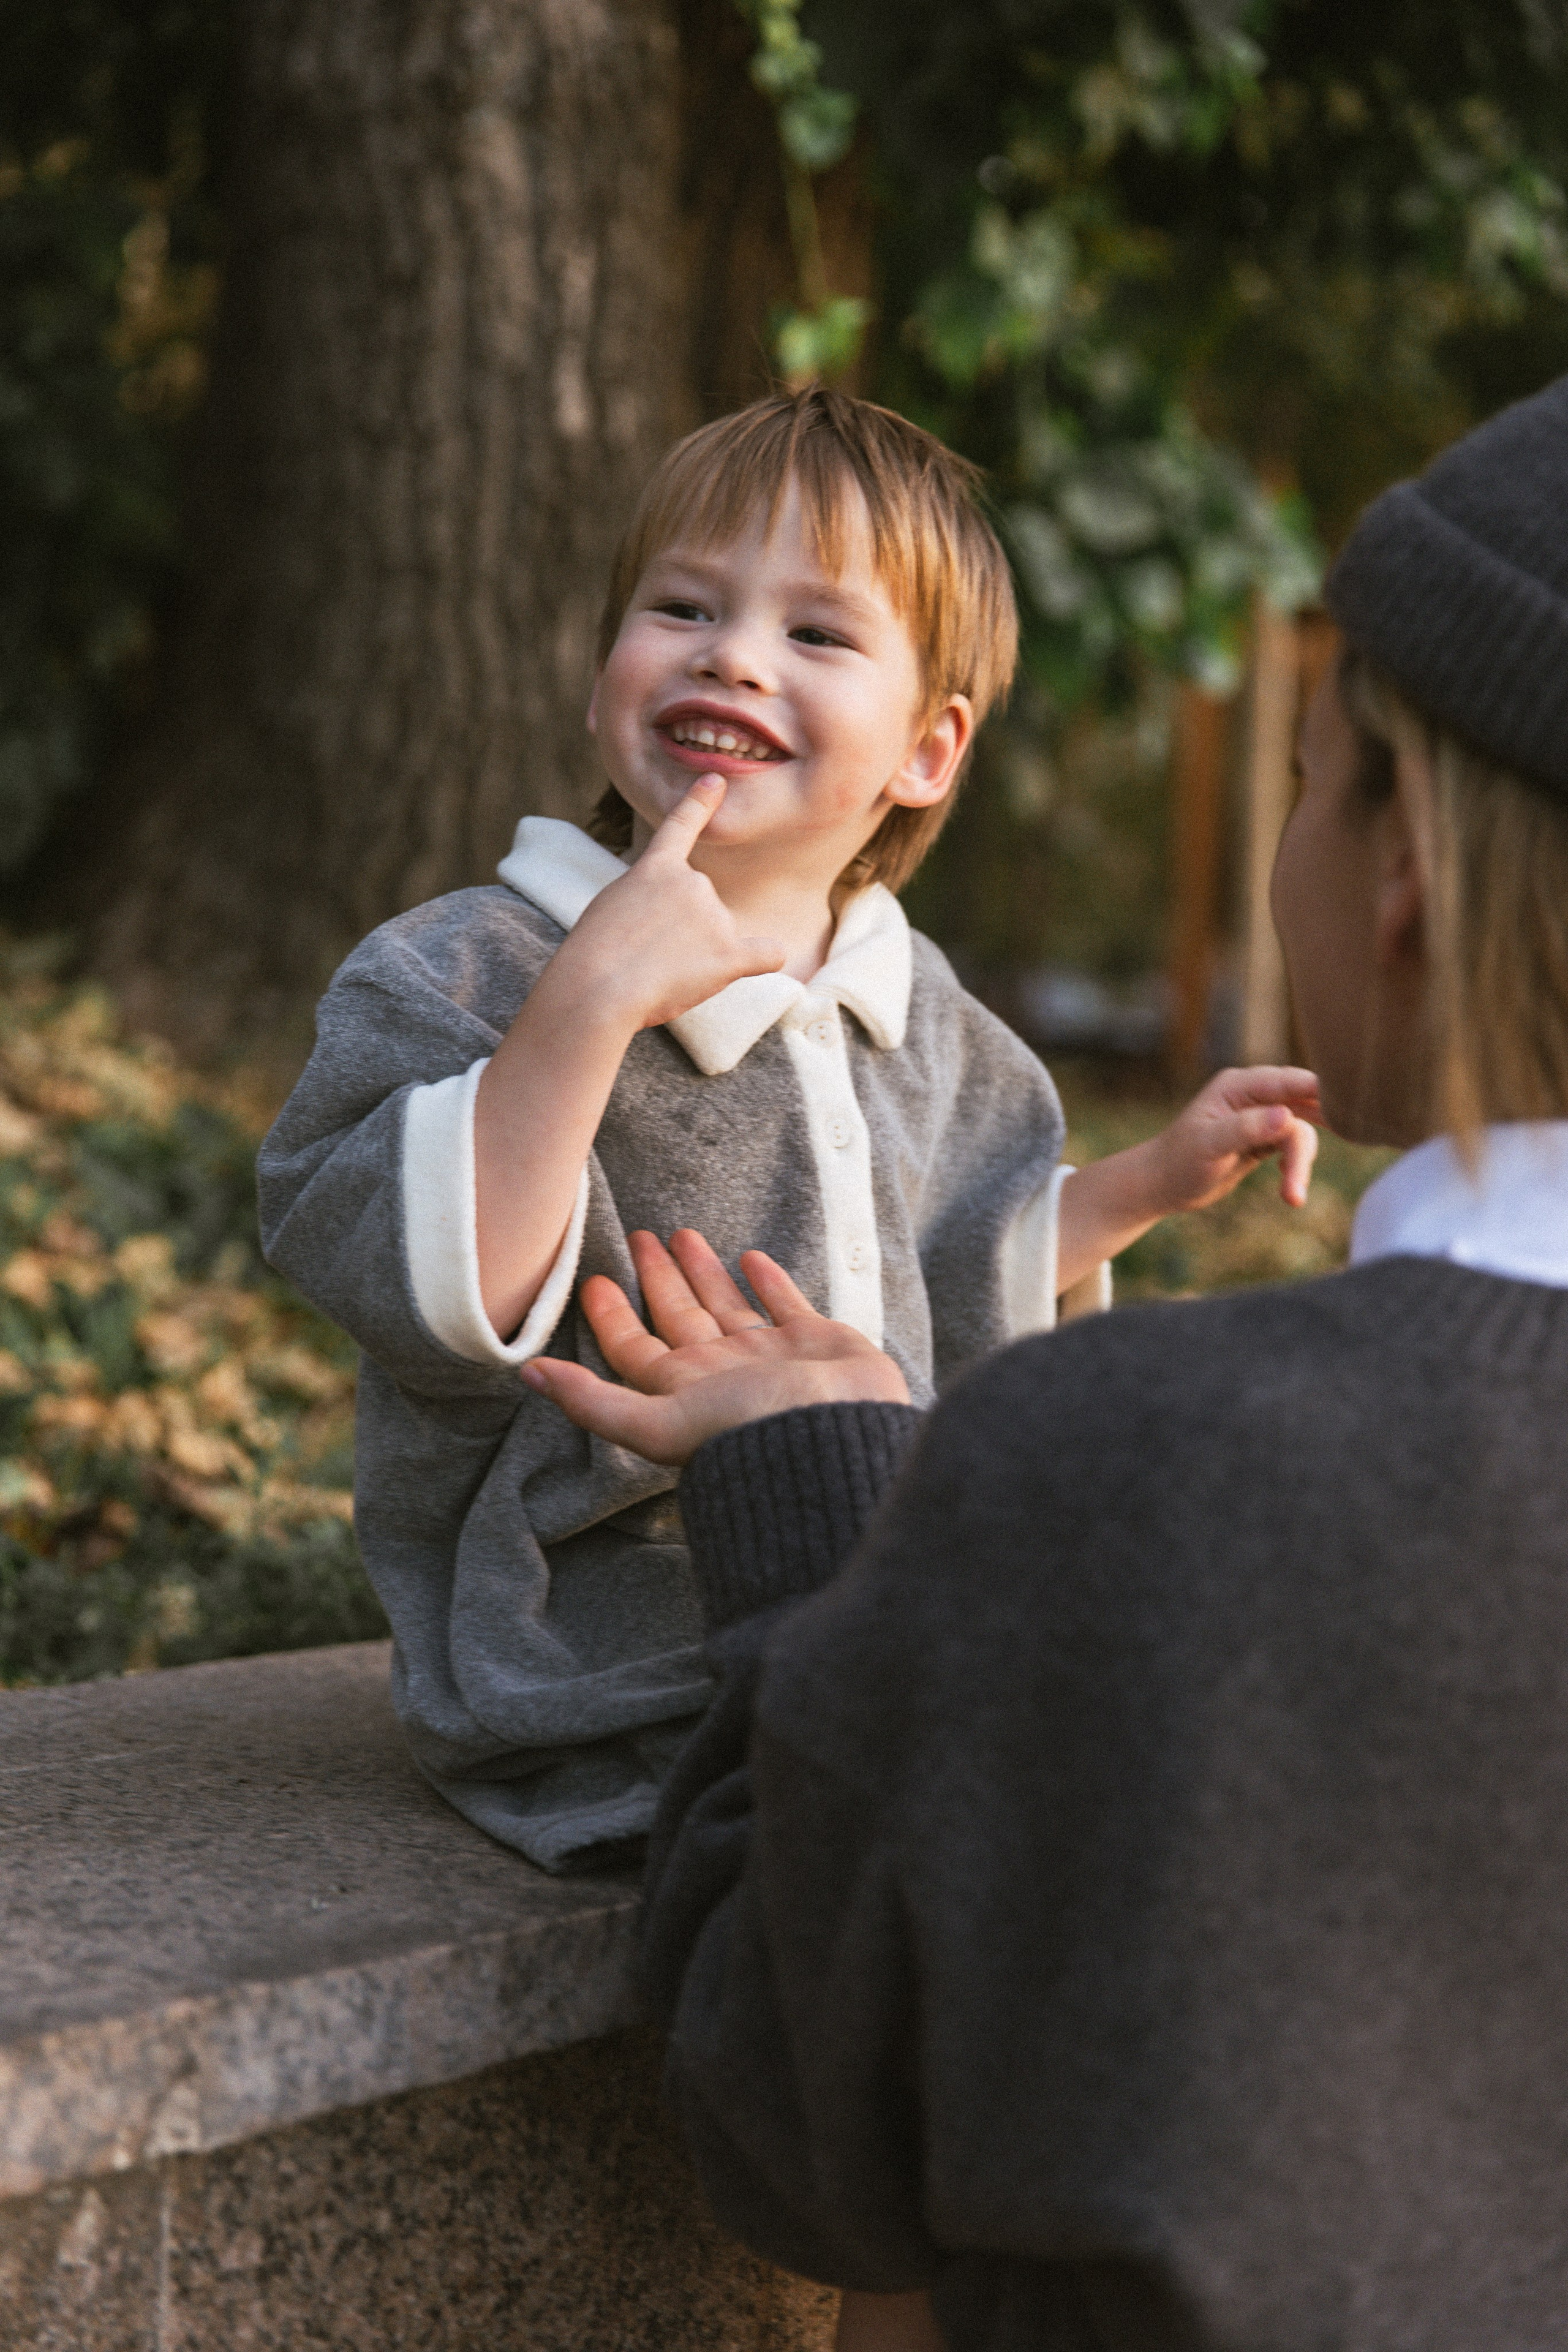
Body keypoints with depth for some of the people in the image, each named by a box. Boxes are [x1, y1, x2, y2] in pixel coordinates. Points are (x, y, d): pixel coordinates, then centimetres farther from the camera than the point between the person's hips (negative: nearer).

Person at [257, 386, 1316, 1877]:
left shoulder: (912, 1015, 9)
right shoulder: (452, 979, -12)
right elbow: (436, 1299, -27)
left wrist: (1157, 1177, 16)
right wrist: (589, 1005, -33)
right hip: (613, 1719, -7)